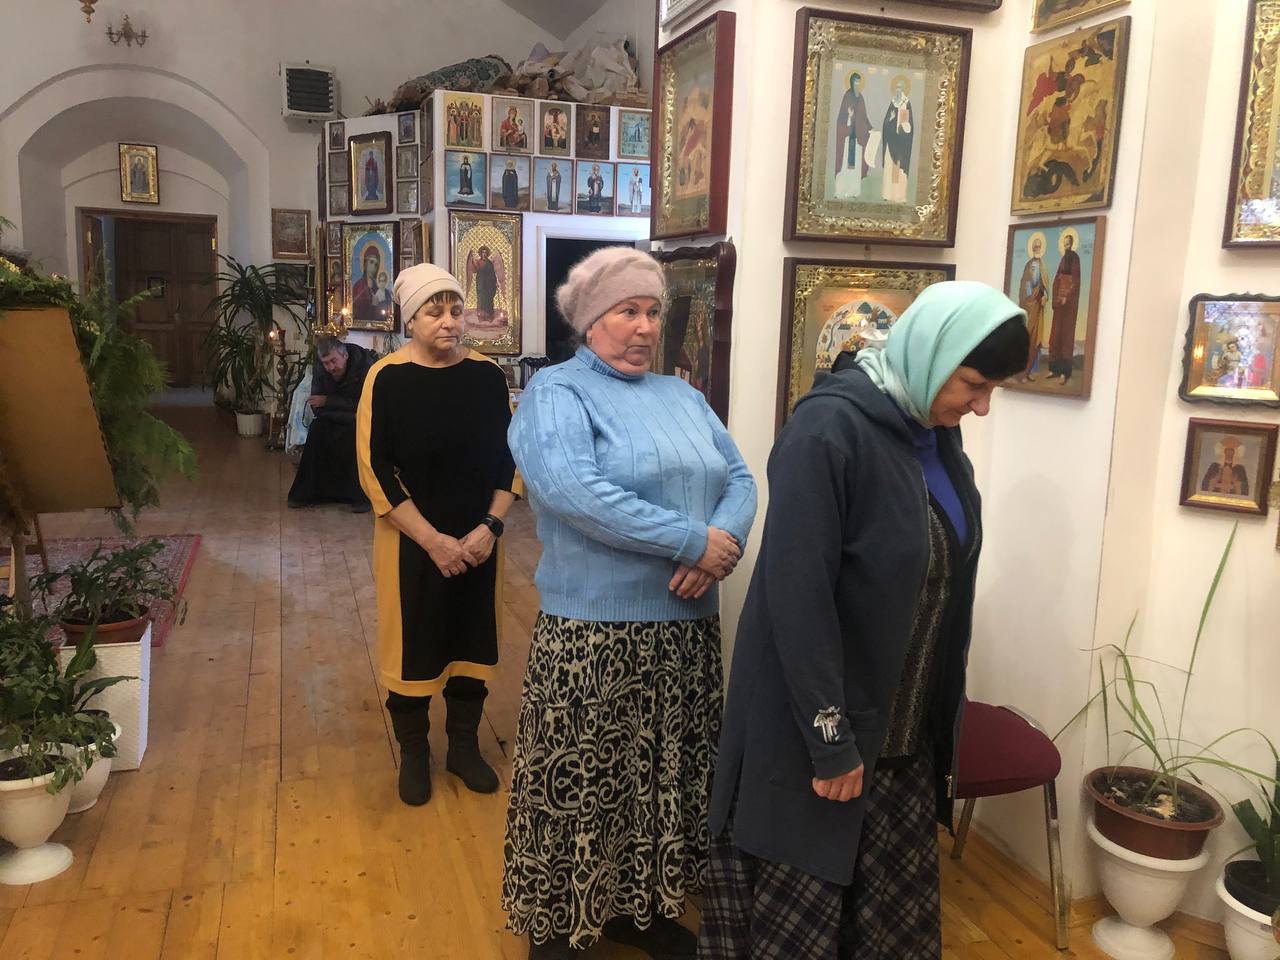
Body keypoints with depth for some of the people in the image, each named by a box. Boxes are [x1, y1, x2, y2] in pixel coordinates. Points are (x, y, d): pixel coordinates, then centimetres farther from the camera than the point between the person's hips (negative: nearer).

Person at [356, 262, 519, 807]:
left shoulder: (486, 374, -1)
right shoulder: (387, 379, -10)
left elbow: (508, 456, 3)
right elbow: (375, 471, -12)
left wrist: (490, 527, -10)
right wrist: (432, 540, -17)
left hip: (476, 539, 3)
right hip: (412, 541, -3)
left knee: (471, 641, 13)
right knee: (412, 646, 8)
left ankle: (464, 747, 32)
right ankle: (413, 755, 29)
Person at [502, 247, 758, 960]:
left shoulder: (682, 395, 14)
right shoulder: (557, 393, -7)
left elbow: (739, 479, 6)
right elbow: (571, 490, -24)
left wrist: (727, 544, -17)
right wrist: (694, 541, -22)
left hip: (688, 626, 7)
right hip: (594, 631, -6)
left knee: (663, 775, 17)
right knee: (579, 784, 5)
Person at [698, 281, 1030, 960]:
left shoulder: (935, 431, 3)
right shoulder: (827, 431, -22)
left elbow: (944, 575, 11)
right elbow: (797, 596, -23)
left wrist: (942, 711, 12)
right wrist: (830, 738, -19)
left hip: (907, 726, 7)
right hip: (816, 724, -7)